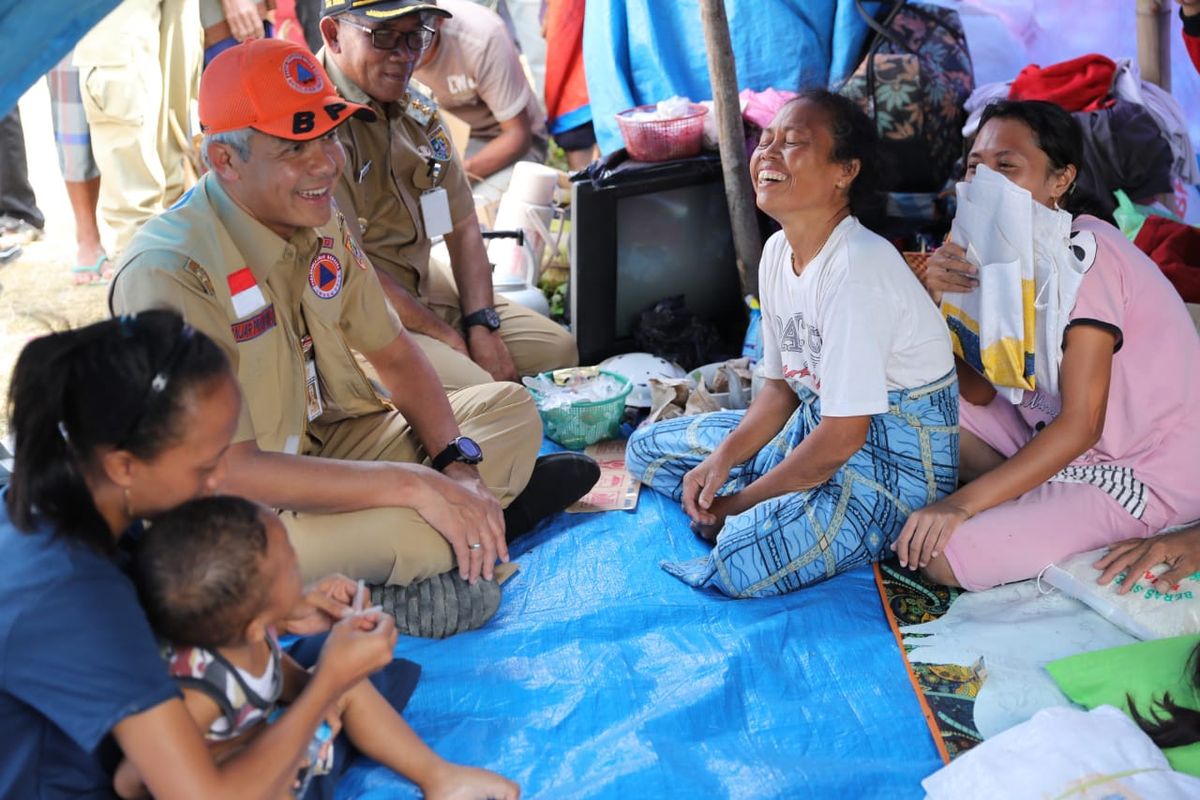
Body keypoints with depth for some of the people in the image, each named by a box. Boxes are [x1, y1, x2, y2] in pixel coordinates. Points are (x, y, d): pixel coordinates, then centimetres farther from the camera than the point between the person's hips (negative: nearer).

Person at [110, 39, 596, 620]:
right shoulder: (170, 275, -27)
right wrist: (414, 485, -33)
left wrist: (457, 465, -12)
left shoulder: (320, 223, -2)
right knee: (411, 529, -32)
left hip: (329, 444, 8)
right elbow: (227, 470, -31)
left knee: (510, 406, 7)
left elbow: (395, 357, 6)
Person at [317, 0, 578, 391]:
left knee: (558, 350, 4)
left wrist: (482, 325, -4)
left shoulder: (417, 109, 8)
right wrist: (448, 336, -14)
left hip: (425, 286, 9)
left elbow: (462, 226, 10)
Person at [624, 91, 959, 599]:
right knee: (647, 448, 10)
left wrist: (738, 503, -15)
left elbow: (842, 438, -25)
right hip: (813, 428, 9)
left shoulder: (857, 268, -26)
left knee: (743, 564, -33)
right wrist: (722, 459, -6)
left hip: (894, 460, -9)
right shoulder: (778, 252, 2)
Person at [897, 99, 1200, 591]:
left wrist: (963, 502, -28)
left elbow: (1081, 425, -25)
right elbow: (981, 391, 2)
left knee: (943, 554, -22)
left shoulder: (1084, 252, -22)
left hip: (1144, 475, -9)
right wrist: (940, 302, -15)